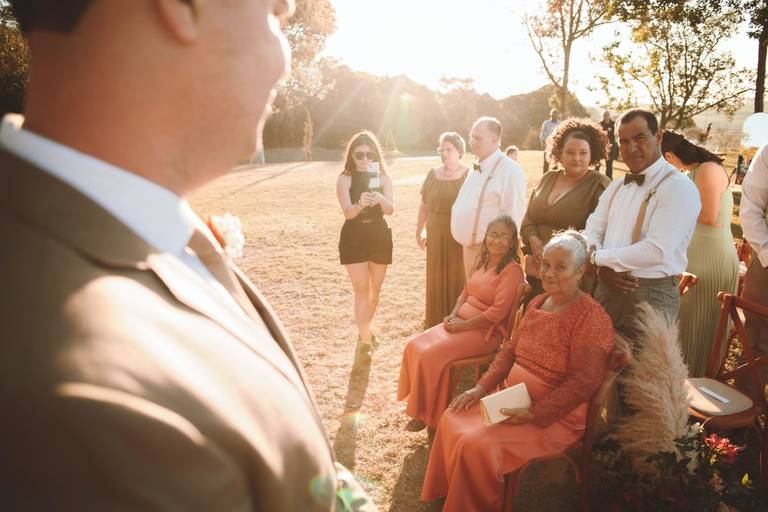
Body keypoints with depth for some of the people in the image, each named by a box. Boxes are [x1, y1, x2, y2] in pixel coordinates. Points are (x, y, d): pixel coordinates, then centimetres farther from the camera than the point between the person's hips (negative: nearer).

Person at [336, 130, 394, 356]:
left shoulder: (383, 177, -1)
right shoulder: (345, 179, -7)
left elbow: (390, 210, -12)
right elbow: (347, 212, -18)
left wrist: (380, 199, -35)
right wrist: (360, 204, -40)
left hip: (379, 236, 3)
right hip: (353, 238, -3)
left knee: (375, 288, 13)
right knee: (361, 290, -8)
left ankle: (365, 330, 34)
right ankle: (365, 340, -4)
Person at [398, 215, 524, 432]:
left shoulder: (512, 270, -14)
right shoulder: (483, 262, 10)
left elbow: (498, 312, -20)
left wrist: (463, 325, -16)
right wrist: (453, 314, 0)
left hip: (485, 331, -8)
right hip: (460, 322, 8)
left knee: (431, 356, -21)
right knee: (414, 346, -7)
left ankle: (428, 414, -1)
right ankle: (415, 401, 8)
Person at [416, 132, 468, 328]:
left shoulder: (468, 176, -7)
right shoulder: (433, 174, 5)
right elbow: (424, 205, 11)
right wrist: (419, 231, 13)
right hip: (436, 237, 4)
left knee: (458, 279, 3)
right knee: (436, 279, 13)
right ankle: (436, 322, 28)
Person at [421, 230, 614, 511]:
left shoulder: (592, 317, -18)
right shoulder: (538, 302, 7)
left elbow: (582, 383, -22)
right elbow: (510, 350, 11)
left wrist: (533, 415, -24)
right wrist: (480, 388, 0)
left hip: (555, 415, -8)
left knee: (477, 445, -22)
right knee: (452, 420, -1)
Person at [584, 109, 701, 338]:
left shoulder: (679, 187, -12)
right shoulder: (616, 187, 12)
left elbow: (657, 250, -22)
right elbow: (591, 231, 7)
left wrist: (598, 257, -14)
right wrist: (604, 267, -13)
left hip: (650, 296, -6)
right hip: (607, 287, 7)